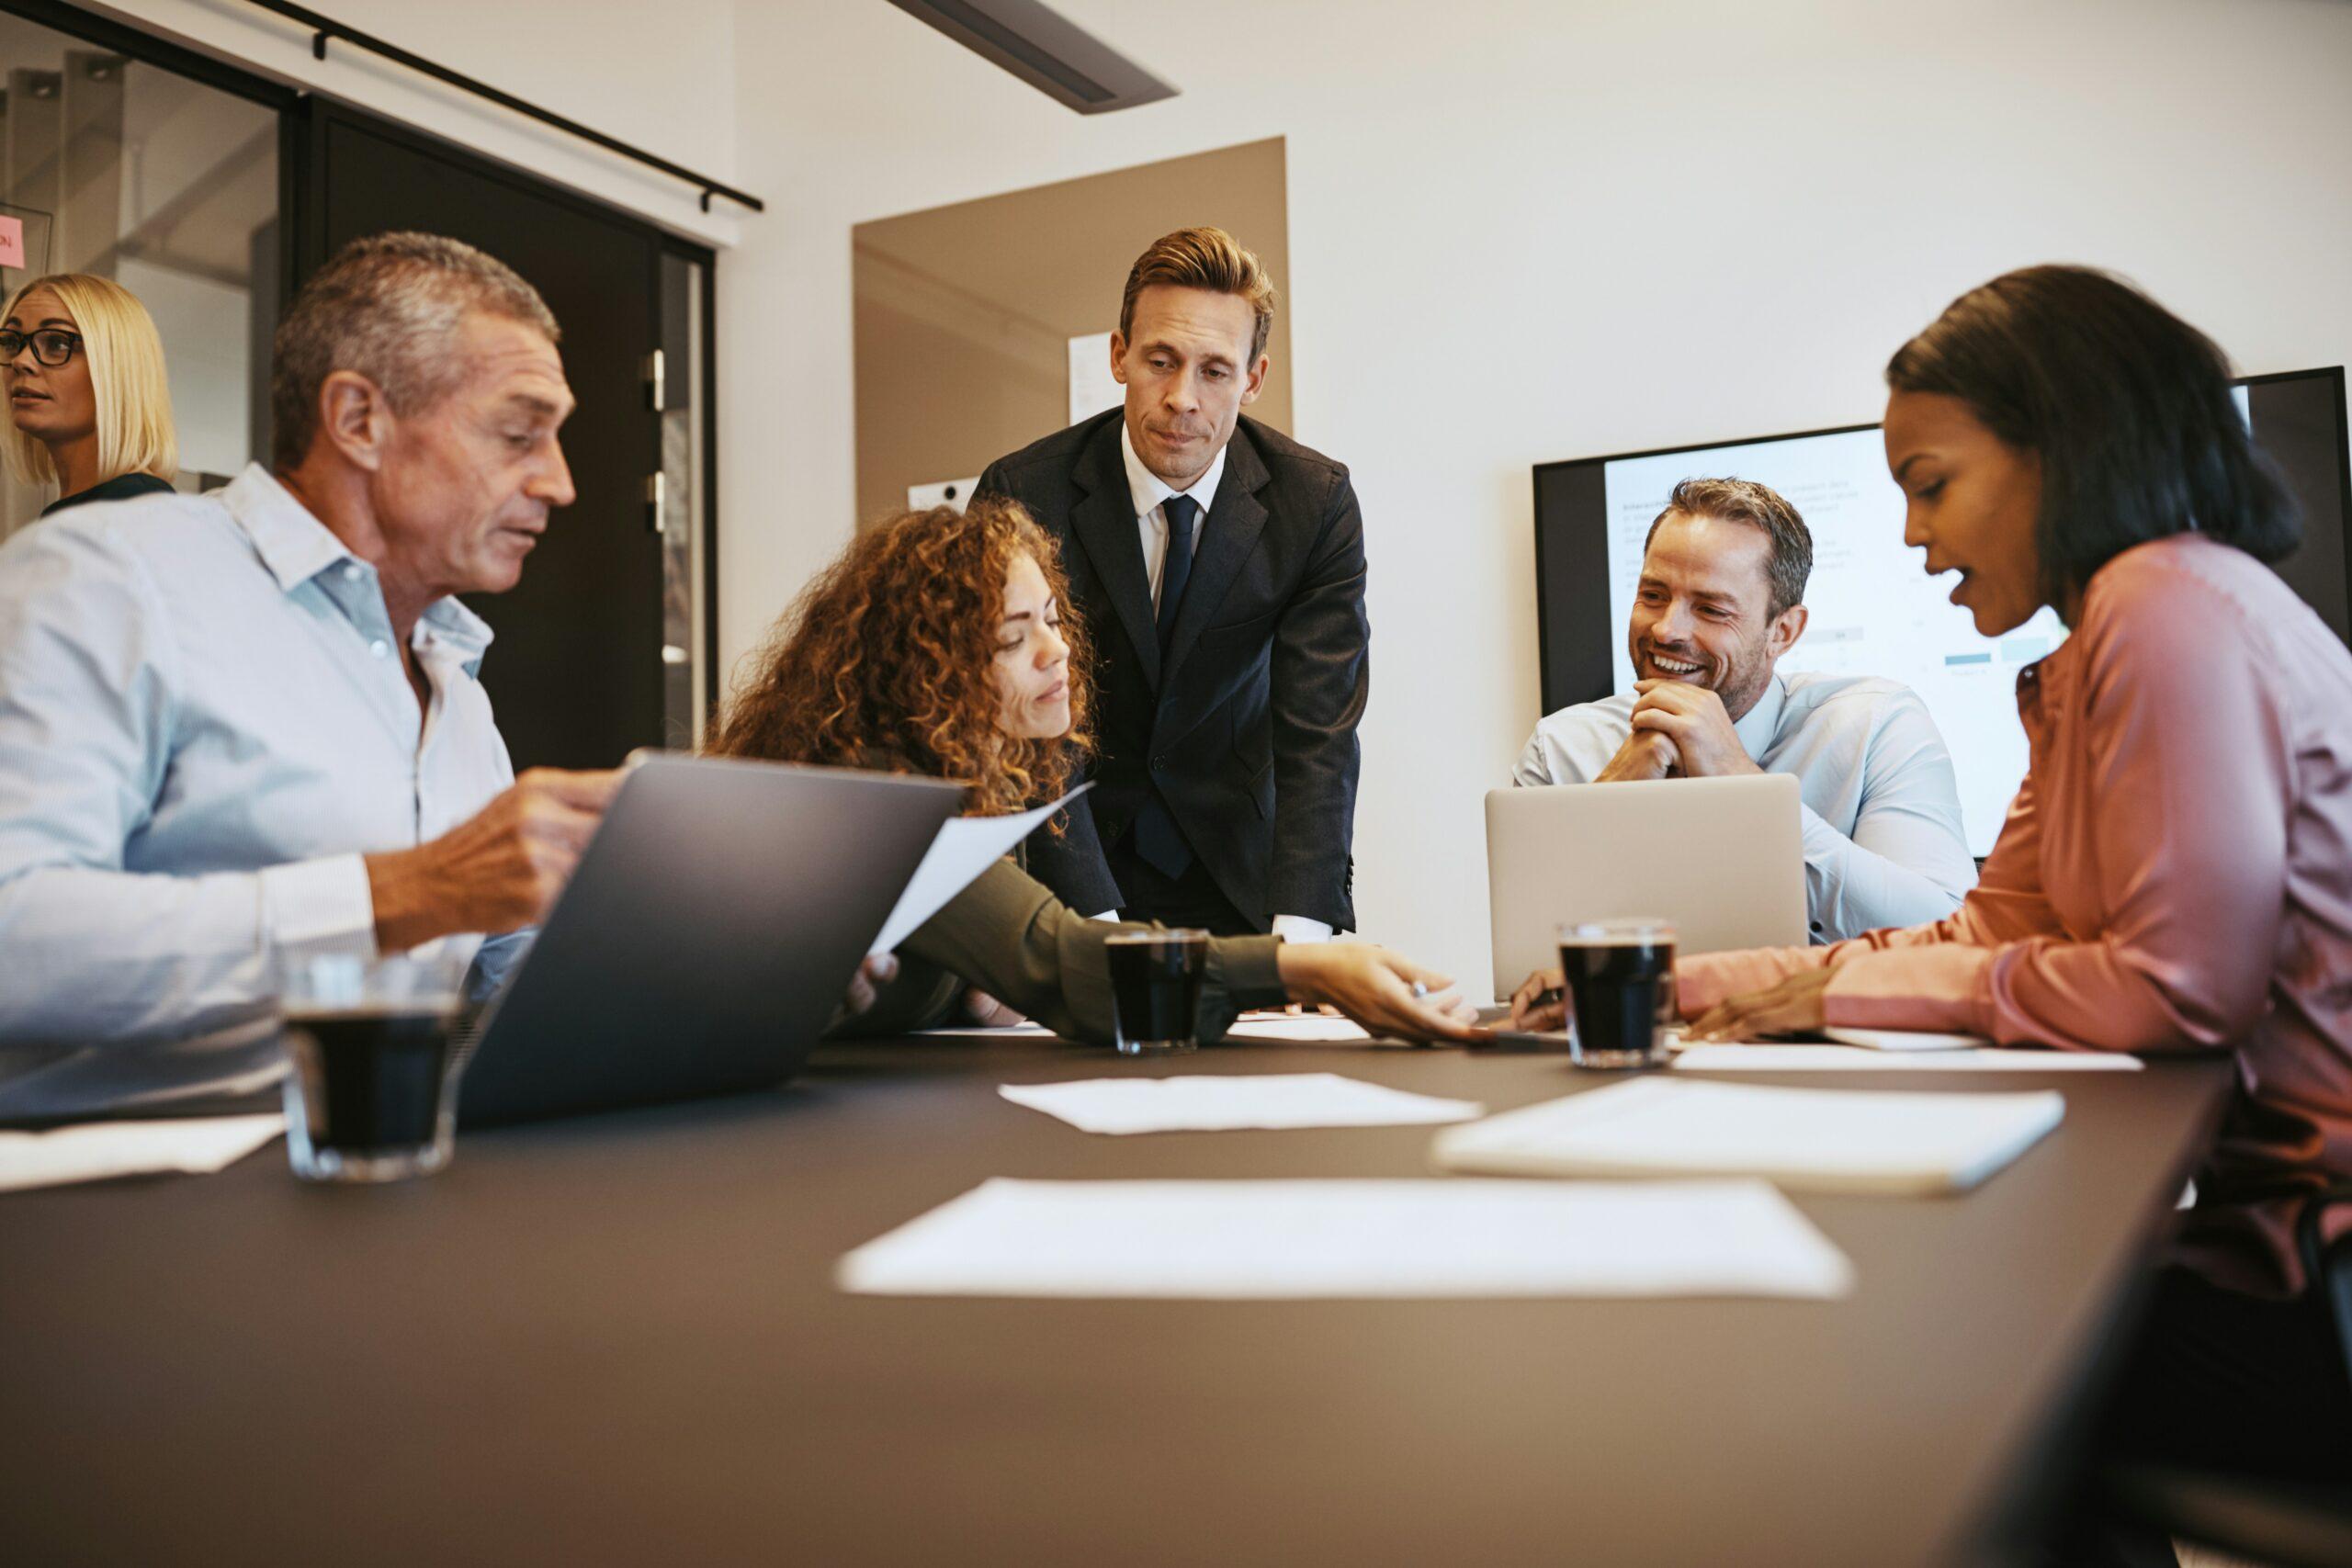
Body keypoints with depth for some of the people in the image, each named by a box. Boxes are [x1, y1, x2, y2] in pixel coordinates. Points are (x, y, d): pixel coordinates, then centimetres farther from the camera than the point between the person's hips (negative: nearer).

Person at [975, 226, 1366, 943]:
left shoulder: (1316, 501, -11)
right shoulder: (1022, 496, -15)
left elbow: (1320, 737, -16)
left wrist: (1295, 941, -30)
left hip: (1234, 862, 1)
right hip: (1072, 849, -1)